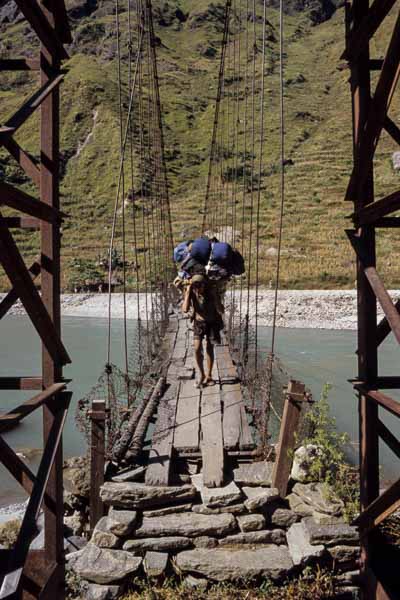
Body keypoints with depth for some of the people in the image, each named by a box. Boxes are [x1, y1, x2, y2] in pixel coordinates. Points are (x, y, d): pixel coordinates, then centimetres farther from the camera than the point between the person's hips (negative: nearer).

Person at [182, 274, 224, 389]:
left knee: (209, 349, 4)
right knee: (197, 349, -10)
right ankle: (201, 374, 10)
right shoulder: (190, 292, -19)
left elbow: (221, 311, -30)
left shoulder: (211, 292, -24)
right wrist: (188, 292, -35)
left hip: (212, 322, -1)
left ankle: (208, 376, 20)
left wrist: (214, 295, -37)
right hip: (198, 322, 1)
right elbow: (185, 309, -34)